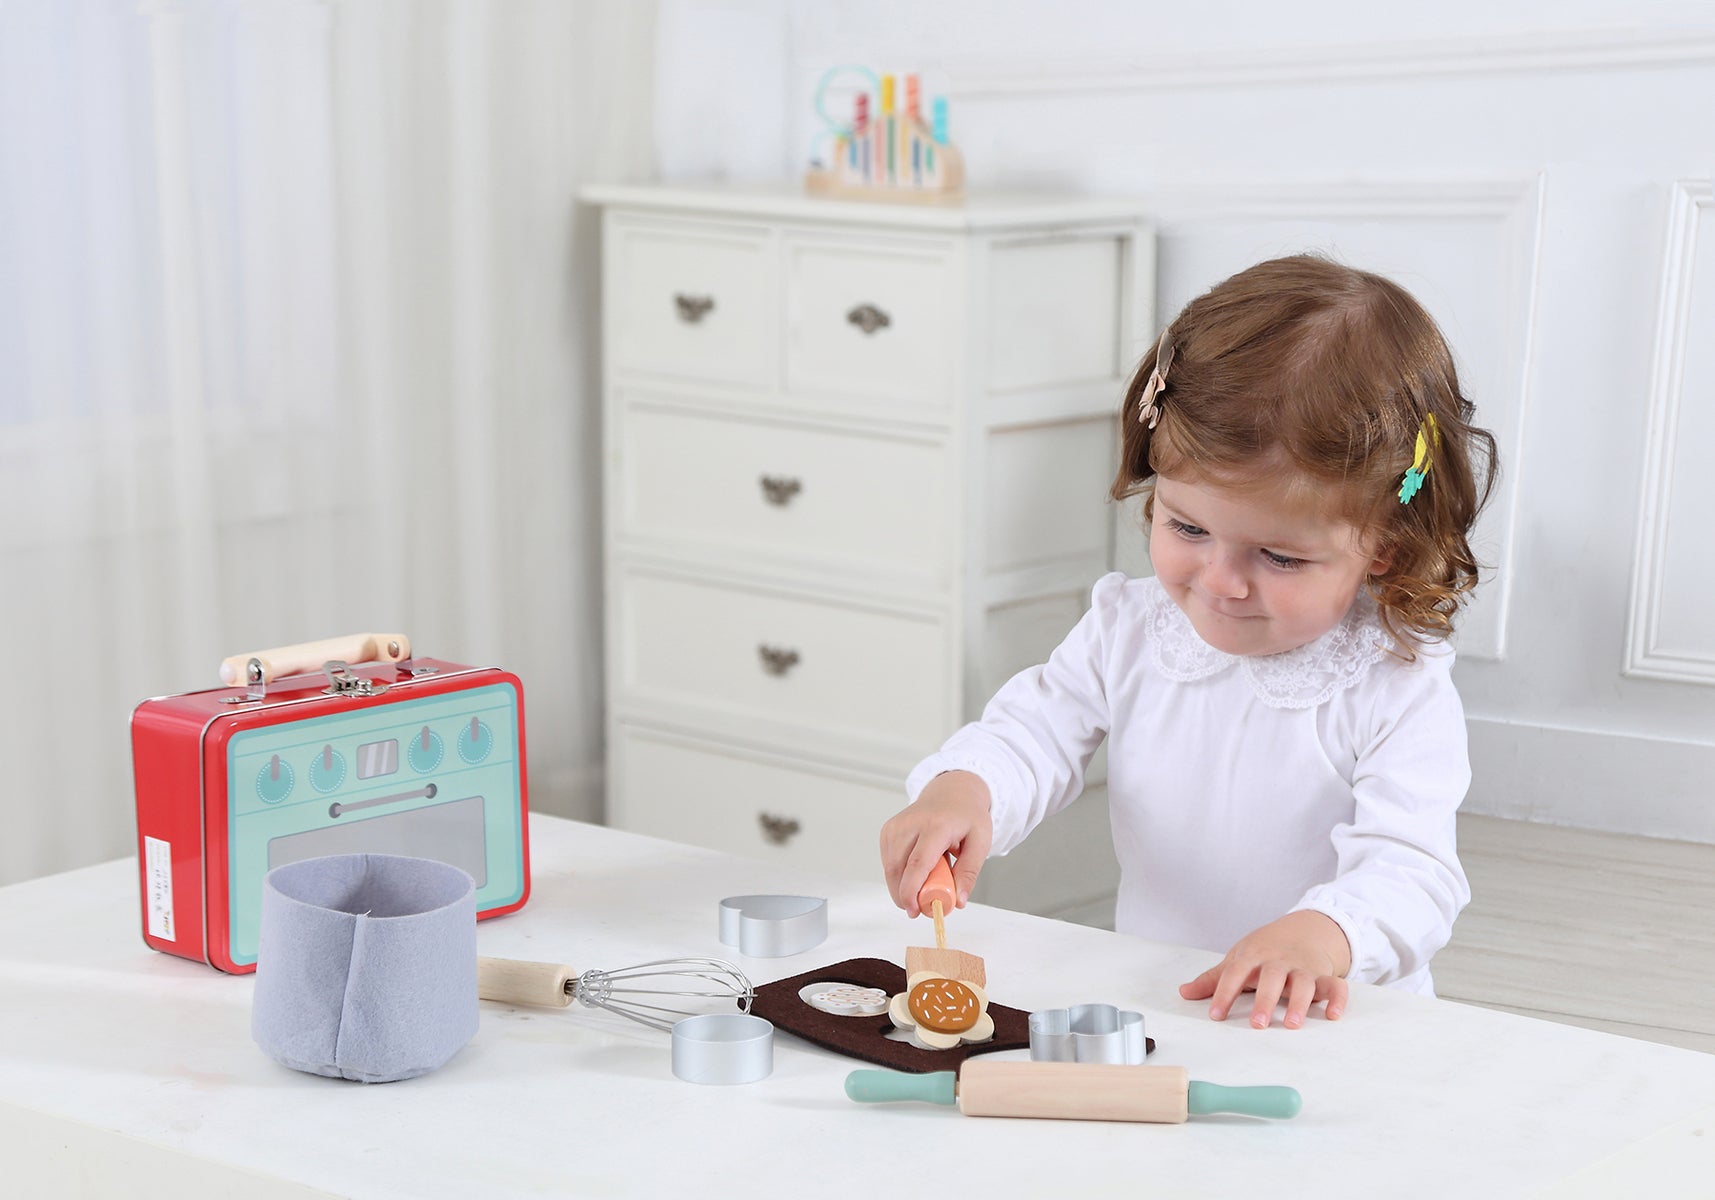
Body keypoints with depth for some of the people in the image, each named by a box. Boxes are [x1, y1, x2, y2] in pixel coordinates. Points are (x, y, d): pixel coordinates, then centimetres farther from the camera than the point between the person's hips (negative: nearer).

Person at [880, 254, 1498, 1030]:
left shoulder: (1397, 693, -11)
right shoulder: (1130, 628, 3)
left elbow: (1411, 872, -18)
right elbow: (1035, 731, 4)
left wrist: (1324, 934, -40)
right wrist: (962, 791, -20)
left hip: (1319, 1026, -3)